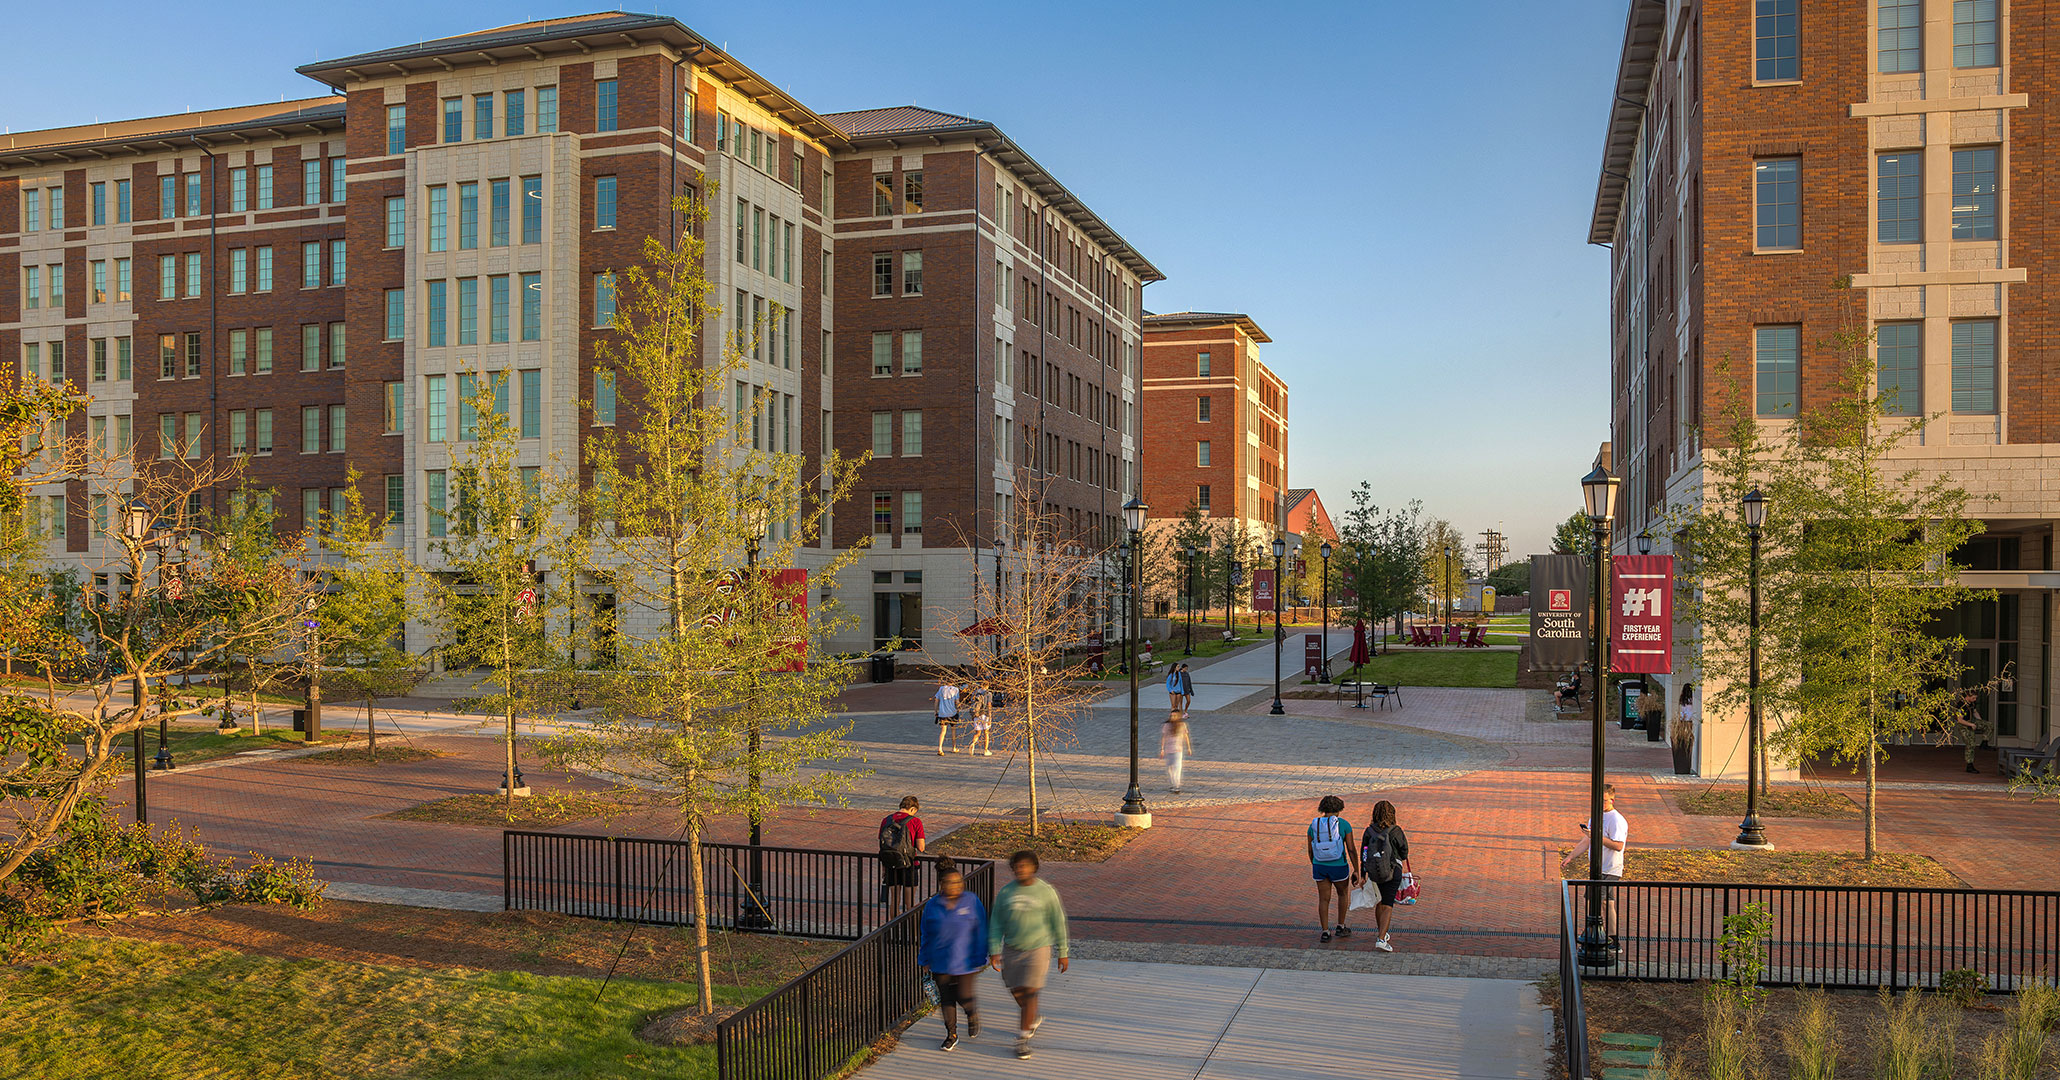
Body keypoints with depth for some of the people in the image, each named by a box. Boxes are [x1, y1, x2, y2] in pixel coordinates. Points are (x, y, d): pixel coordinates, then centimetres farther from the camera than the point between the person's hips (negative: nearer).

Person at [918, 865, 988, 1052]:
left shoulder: (972, 902, -6)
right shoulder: (932, 905, -2)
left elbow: (980, 933, -1)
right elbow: (926, 935, 7)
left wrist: (980, 959, -2)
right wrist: (925, 961, 9)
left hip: (965, 961, -2)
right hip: (940, 963, 2)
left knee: (963, 997, -5)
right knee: (946, 999, 7)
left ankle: (972, 1013, 31)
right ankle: (951, 1035, 26)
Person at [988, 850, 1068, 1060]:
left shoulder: (1046, 891, -6)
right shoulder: (1005, 892, -1)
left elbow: (1057, 922, 1)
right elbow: (996, 923, 6)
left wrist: (1063, 953, 3)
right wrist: (994, 951, 0)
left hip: (1037, 948, -3)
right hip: (1011, 950, 3)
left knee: (1030, 992, -10)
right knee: (1016, 992, 11)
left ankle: (1023, 1038, 0)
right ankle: (1033, 1019, 40)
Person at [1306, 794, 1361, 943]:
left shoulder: (1314, 825, -2)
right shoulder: (1344, 824, -10)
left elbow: (1310, 850, 6)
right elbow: (1351, 849, -11)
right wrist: (1356, 871, -4)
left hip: (1320, 866, 2)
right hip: (1339, 867, -2)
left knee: (1324, 899, 13)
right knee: (1343, 893, 23)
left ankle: (1325, 932, 10)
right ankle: (1341, 927, 29)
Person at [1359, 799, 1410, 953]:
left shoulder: (1369, 831, -7)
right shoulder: (1396, 831, -16)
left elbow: (1363, 854, -1)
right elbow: (1404, 853, -5)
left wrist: (1362, 875, 9)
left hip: (1374, 872, 4)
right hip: (1392, 873, -4)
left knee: (1379, 903, 22)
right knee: (1387, 907, -2)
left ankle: (1383, 933, 35)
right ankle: (1381, 939, -12)